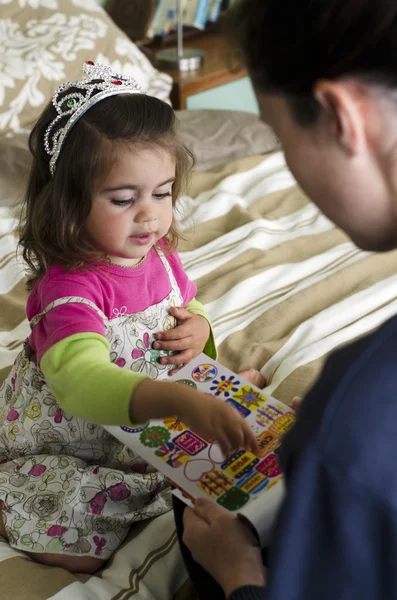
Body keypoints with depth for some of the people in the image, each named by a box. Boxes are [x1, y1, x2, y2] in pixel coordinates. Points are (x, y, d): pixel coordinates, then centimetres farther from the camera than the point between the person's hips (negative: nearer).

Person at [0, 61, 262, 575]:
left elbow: (188, 310, 14)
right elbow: (81, 379, -50)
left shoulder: (159, 255, -7)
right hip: (65, 449, -6)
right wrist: (182, 402, -63)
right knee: (81, 552, -21)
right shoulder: (66, 287, -33)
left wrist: (199, 329, -11)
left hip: (148, 423, 7)